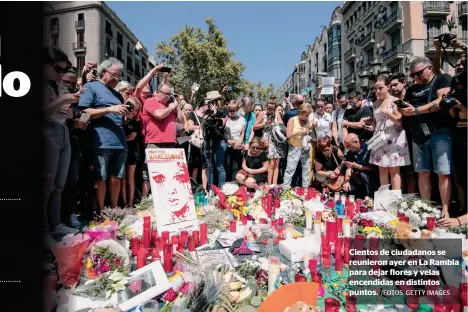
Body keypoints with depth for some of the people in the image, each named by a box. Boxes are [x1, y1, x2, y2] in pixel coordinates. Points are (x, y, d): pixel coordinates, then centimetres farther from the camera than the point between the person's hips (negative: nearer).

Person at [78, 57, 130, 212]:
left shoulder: (117, 94, 24)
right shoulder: (91, 87, 4)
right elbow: (84, 113, -8)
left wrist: (128, 113, 5)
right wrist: (109, 109, -14)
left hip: (120, 143, 6)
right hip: (102, 143, -6)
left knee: (116, 178, 10)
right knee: (101, 179, -1)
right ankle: (101, 213, 10)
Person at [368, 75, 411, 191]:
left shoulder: (395, 101, -4)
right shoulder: (376, 104, 13)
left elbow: (400, 121, -10)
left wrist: (387, 112, -20)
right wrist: (371, 127, 3)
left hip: (393, 139, -5)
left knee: (394, 170, -5)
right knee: (382, 169, 5)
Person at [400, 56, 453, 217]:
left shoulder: (443, 79, 3)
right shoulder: (412, 89, 20)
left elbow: (442, 102, -12)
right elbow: (406, 110, 21)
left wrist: (416, 110, -16)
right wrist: (402, 109, 0)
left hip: (439, 133, -5)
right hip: (419, 135, 6)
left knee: (443, 173, -6)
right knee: (423, 173, 6)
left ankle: (445, 210, -3)